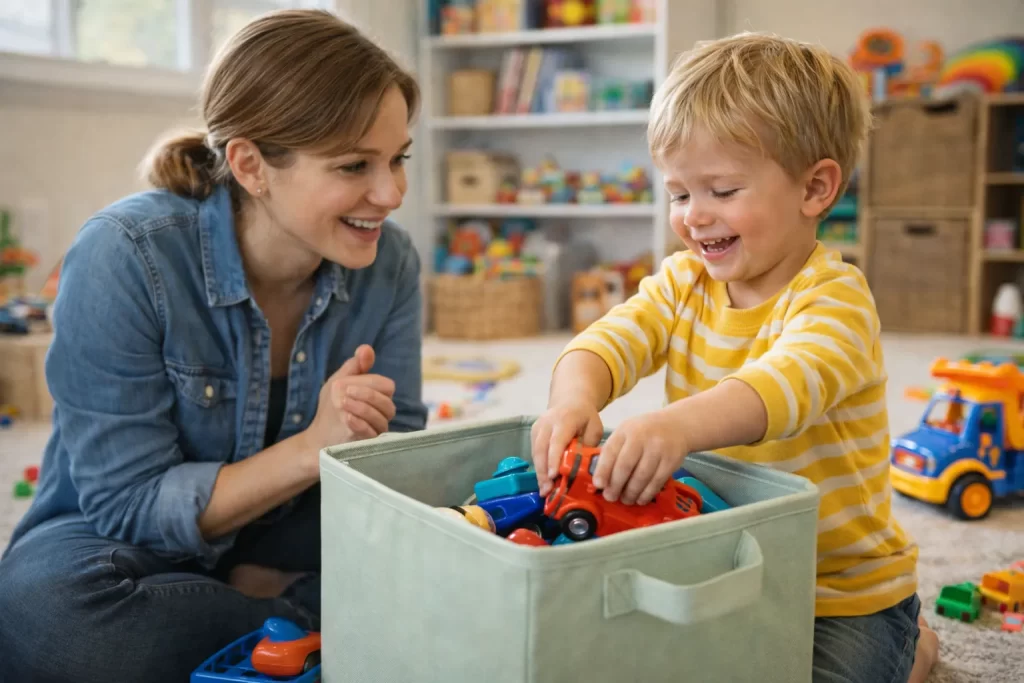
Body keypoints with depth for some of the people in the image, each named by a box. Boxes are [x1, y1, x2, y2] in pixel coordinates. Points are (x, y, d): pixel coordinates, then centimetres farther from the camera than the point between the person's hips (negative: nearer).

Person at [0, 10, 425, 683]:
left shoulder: (389, 261, -10)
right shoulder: (125, 257, -22)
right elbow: (128, 505, -21)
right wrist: (311, 448, -33)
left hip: (281, 549, 3)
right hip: (121, 548, -2)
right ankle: (313, 625, -15)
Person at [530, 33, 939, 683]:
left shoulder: (833, 298, -21)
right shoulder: (682, 282, -1)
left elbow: (787, 385, -41)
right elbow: (612, 338, -17)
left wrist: (680, 424, -61)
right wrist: (574, 399, -41)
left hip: (847, 589, -6)